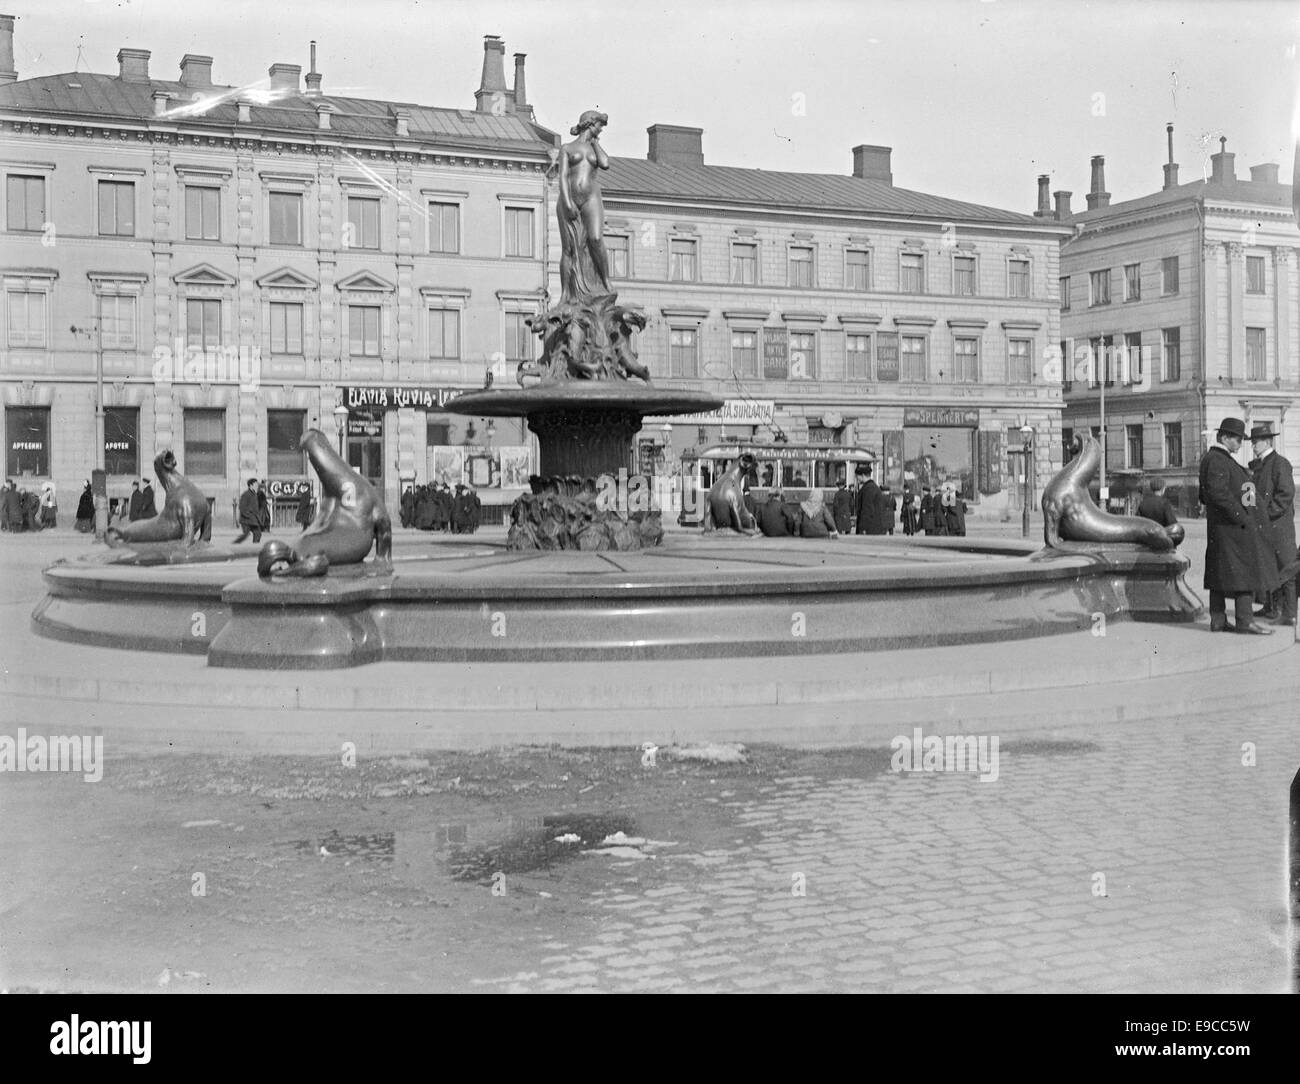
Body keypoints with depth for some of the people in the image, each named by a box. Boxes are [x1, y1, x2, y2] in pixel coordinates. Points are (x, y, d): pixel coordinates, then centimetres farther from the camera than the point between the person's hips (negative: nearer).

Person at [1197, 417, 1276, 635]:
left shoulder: (1208, 458, 17)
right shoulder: (1217, 460, -16)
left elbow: (1204, 495, 22)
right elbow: (1218, 493, -25)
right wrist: (1241, 517, -22)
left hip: (1218, 527, 10)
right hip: (1233, 527, -10)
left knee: (1220, 573, 10)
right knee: (1245, 570, -7)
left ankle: (1218, 619, 13)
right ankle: (1245, 619, -6)